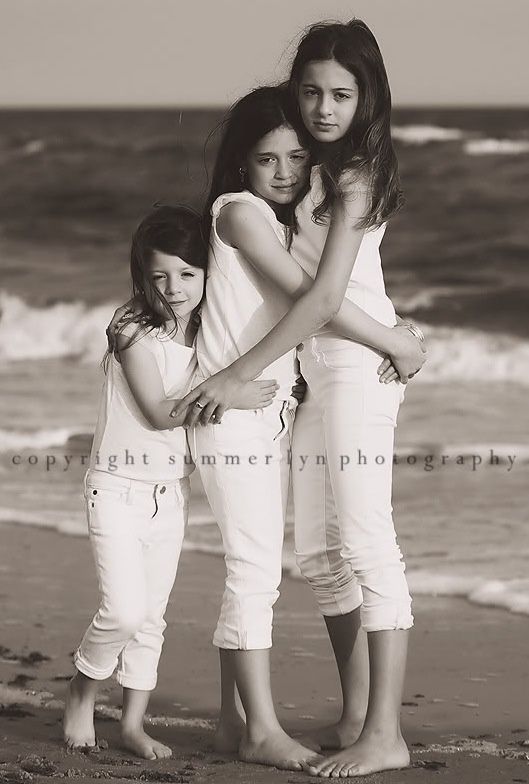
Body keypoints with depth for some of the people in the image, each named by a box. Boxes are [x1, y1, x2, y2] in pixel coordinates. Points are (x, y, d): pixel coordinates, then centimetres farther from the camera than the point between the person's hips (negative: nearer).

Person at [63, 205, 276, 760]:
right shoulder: (136, 334, -14)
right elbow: (158, 411, -20)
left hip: (171, 493, 6)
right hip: (118, 486, -6)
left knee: (152, 615, 9)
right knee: (124, 611, -15)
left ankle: (133, 723, 17)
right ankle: (82, 692, 9)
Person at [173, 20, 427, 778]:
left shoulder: (354, 178, -14)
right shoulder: (308, 169, 11)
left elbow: (324, 296, -22)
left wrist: (239, 374, -24)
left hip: (357, 361, -9)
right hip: (309, 367, 9)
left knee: (364, 539, -13)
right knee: (318, 549, 12)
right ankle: (356, 713, 20)